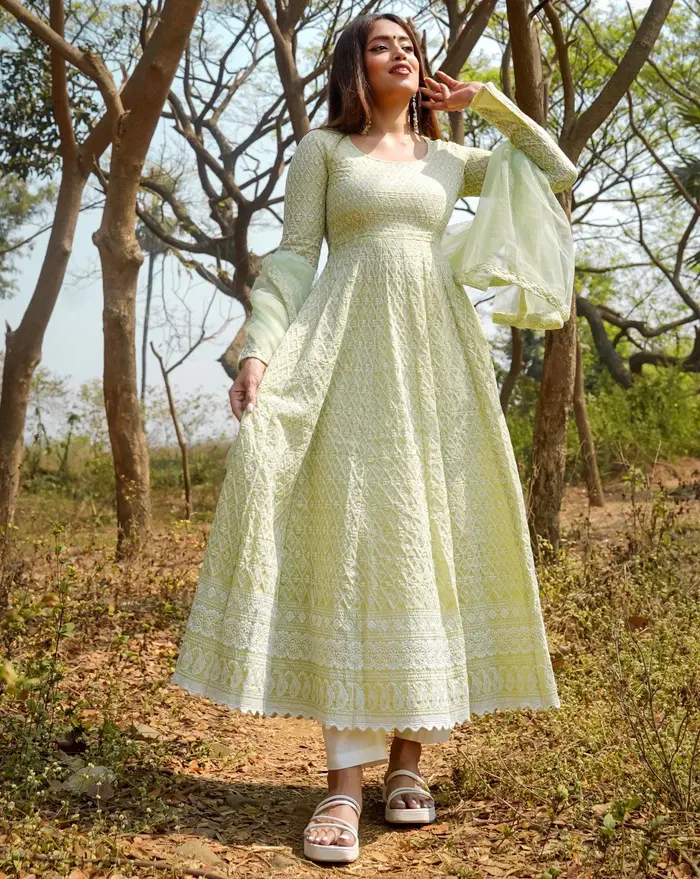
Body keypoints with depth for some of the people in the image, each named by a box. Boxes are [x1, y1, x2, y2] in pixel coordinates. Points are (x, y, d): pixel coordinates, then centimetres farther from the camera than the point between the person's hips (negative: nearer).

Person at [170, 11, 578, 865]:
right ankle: (346, 781, -13)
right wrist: (260, 346, -13)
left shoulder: (450, 159, 19)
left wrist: (492, 102, 18)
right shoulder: (322, 147, 10)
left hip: (435, 355, 4)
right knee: (352, 536, -13)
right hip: (351, 353, -4)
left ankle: (409, 756, 5)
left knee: (430, 537, -2)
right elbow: (292, 255, 1)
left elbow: (557, 174, 24)